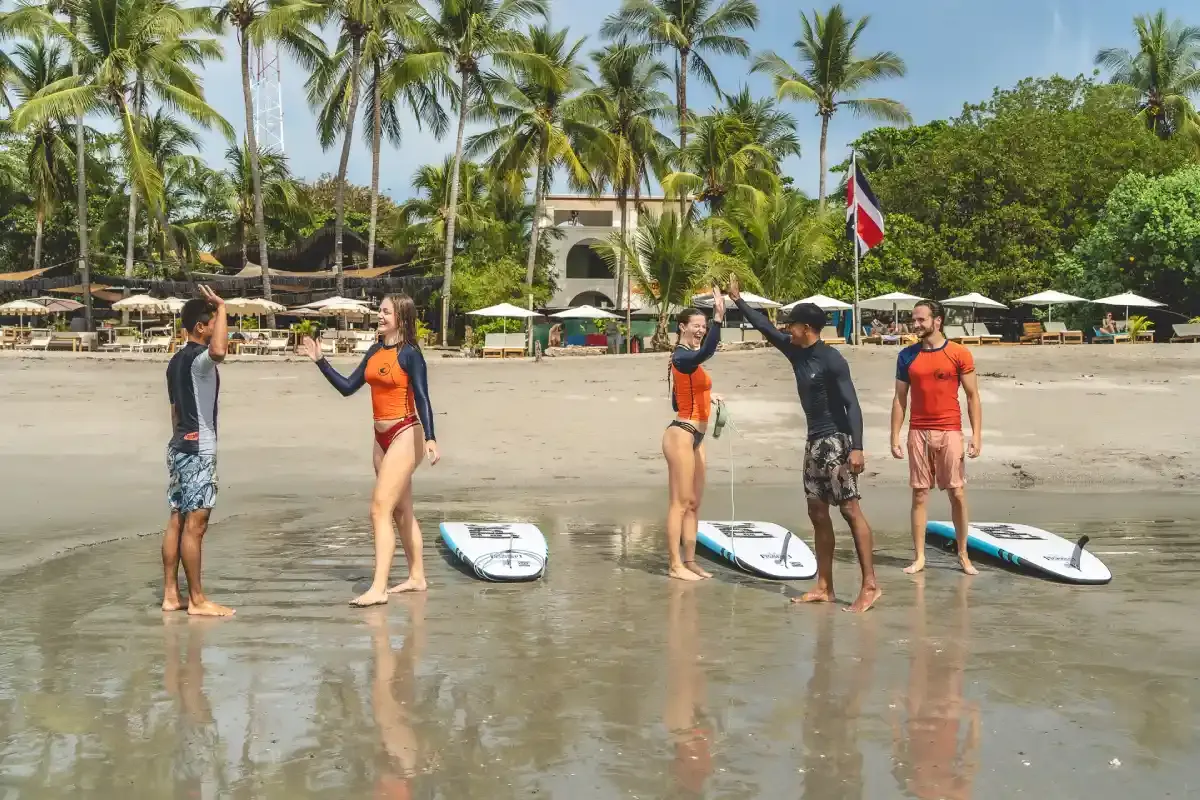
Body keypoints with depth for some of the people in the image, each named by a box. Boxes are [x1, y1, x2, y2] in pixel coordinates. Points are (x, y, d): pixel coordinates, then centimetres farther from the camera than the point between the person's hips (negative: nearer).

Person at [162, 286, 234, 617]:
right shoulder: (198, 358, -14)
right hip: (197, 451, -10)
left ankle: (171, 595, 13)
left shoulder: (177, 360, 15)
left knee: (177, 521, 10)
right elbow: (218, 351, -39)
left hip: (179, 447, 10)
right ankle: (197, 600, -3)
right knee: (195, 524, -6)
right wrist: (222, 307, -28)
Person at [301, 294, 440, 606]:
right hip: (382, 437, 8)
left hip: (405, 436, -8)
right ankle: (416, 577, 25)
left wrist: (429, 438, -29)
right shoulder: (375, 352, 11)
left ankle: (378, 588, -15)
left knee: (380, 509, -14)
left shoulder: (409, 354, -10)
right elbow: (347, 387, 14)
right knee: (401, 511, 15)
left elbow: (422, 398, -18)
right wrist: (320, 361, 7)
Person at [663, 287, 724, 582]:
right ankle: (675, 565, -4)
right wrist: (718, 317, -42)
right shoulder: (681, 357, -16)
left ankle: (689, 561, 19)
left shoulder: (690, 357, 15)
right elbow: (707, 351, -37)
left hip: (694, 437, 10)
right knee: (680, 502, -8)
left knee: (694, 503, 12)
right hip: (681, 435, -10)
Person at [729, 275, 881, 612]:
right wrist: (738, 300, 23)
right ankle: (824, 587, 11)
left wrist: (857, 447, -28)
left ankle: (870, 585, -13)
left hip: (836, 441, -9)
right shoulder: (797, 353, 9)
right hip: (814, 442, 9)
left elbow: (852, 404, -19)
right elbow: (766, 327, 21)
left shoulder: (831, 359, -14)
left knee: (850, 509, -12)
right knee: (818, 513, 7)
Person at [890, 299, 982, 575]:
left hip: (950, 432, -2)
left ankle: (963, 555, 12)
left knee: (957, 494, 1)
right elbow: (899, 399, 8)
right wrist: (895, 437, 3)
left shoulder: (960, 354, -2)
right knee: (920, 494, 4)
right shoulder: (907, 356, 5)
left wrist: (977, 435, -7)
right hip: (918, 433, 2)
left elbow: (973, 397, 1)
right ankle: (919, 557, 9)